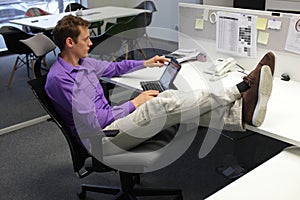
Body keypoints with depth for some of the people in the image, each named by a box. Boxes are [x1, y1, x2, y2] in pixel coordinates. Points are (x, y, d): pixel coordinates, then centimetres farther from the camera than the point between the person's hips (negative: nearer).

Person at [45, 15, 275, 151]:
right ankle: (240, 90, -25)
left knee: (169, 101, -15)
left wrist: (145, 63, 29)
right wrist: (133, 104, -12)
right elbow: (93, 122, -21)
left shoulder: (83, 62, 12)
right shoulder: (59, 78, -17)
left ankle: (242, 111, -30)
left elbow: (112, 68, 33)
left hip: (109, 118, 9)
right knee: (165, 103, -27)